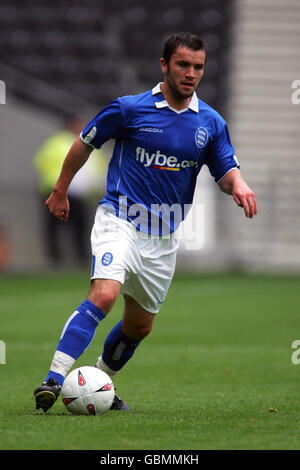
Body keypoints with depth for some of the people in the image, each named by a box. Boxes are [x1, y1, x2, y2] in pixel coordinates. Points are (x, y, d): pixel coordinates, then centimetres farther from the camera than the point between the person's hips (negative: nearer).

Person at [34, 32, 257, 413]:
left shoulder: (211, 123, 4)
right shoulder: (130, 108, -6)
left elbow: (226, 172, 7)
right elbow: (85, 143, 7)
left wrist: (238, 184, -17)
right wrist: (60, 191, 14)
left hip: (164, 237, 5)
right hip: (120, 220, -5)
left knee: (140, 325, 13)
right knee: (104, 295, -28)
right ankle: (54, 380, -32)